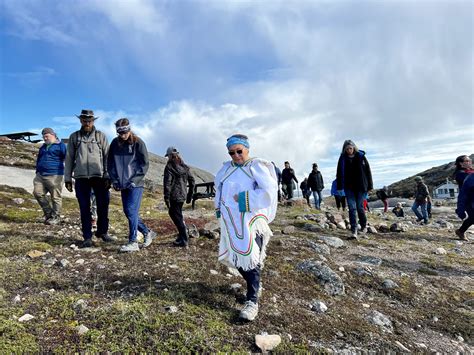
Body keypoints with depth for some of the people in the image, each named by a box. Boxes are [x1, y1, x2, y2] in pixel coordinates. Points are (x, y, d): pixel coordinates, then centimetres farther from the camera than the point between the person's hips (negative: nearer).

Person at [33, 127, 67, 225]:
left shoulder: (60, 145, 0)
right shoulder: (43, 147, 22)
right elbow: (38, 160, 29)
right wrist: (37, 172, 22)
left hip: (54, 175, -7)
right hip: (41, 175, 7)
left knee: (55, 197, -3)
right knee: (37, 192, -2)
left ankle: (55, 217, 9)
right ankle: (48, 212, 14)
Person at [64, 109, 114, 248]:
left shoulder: (100, 136, 6)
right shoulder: (74, 137, 10)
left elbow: (107, 157, 2)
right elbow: (69, 159, 11)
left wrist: (108, 176, -6)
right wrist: (67, 179, 7)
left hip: (99, 177, -1)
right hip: (81, 178, 1)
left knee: (103, 206, 3)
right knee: (84, 209, 4)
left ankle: (102, 232, 22)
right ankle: (87, 237, 13)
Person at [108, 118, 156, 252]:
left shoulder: (138, 143, -6)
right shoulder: (115, 143, 6)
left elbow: (144, 164, -6)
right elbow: (110, 163, 13)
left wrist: (135, 180, -12)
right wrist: (114, 180, 4)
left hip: (136, 184, -6)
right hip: (123, 184, 6)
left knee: (131, 211, -10)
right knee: (128, 211, 10)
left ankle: (133, 242, -2)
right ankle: (147, 232, 26)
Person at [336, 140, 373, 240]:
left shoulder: (361, 157, -1)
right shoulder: (342, 158, 3)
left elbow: (368, 171, 2)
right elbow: (339, 173, 6)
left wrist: (369, 186, 0)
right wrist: (339, 187, 2)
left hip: (361, 187, -1)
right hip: (349, 187, 1)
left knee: (360, 207, 5)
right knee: (352, 208, -4)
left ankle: (364, 226, 31)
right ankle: (353, 231, -4)